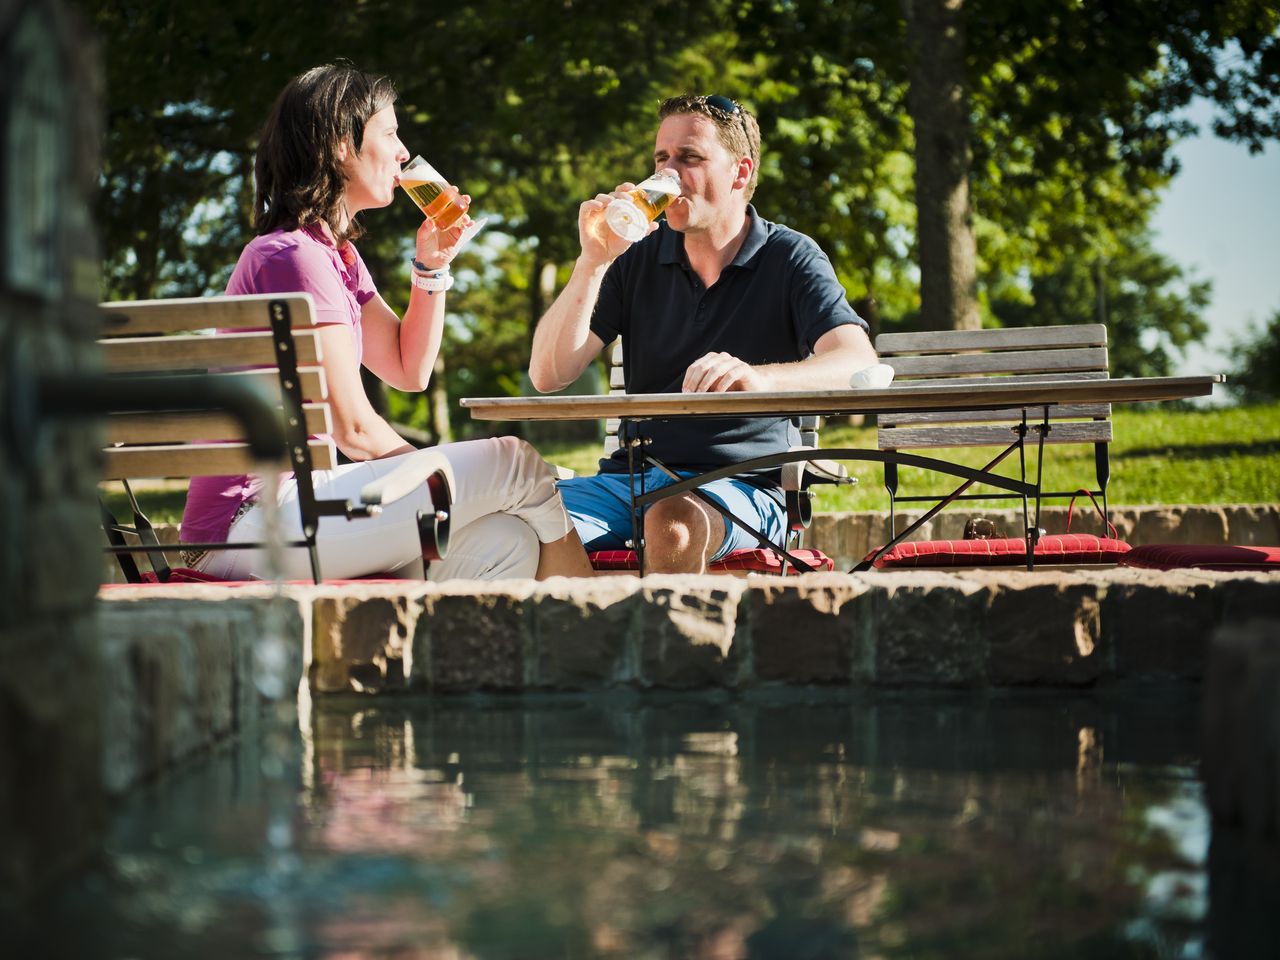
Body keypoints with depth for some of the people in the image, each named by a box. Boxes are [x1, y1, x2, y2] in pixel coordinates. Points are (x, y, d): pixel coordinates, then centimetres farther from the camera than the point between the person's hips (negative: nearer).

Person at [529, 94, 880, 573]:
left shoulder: (789, 259, 2)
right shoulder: (638, 258, 12)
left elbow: (858, 365, -16)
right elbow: (549, 375, 4)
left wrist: (758, 377, -36)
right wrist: (592, 262, -9)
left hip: (742, 485, -3)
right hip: (631, 476, 3)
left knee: (672, 524, -38)